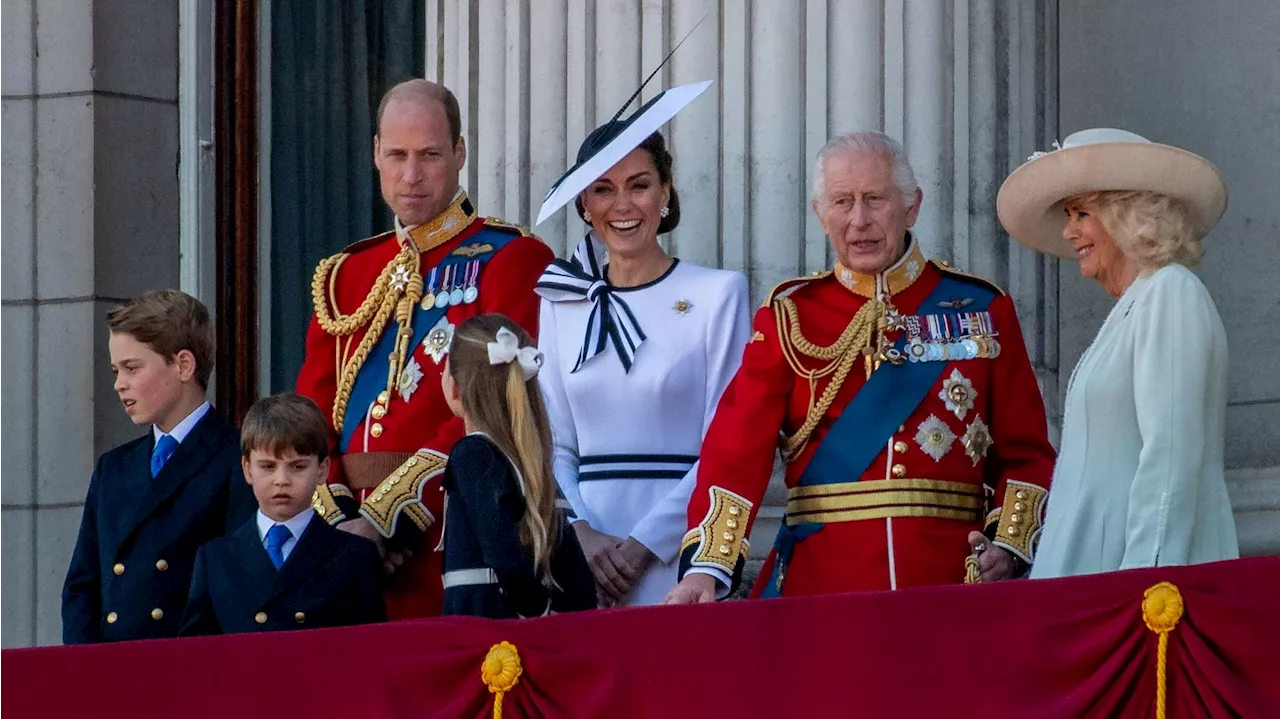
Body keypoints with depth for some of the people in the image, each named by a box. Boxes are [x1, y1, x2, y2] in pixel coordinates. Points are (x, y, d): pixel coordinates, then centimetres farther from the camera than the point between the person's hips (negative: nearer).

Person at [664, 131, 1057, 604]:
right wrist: (707, 568, -18)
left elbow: (1026, 454, 7)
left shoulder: (981, 310, 7)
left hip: (950, 583, 0)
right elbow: (738, 448, -5)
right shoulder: (790, 315, 5)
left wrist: (1009, 545, -10)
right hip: (818, 584, 0)